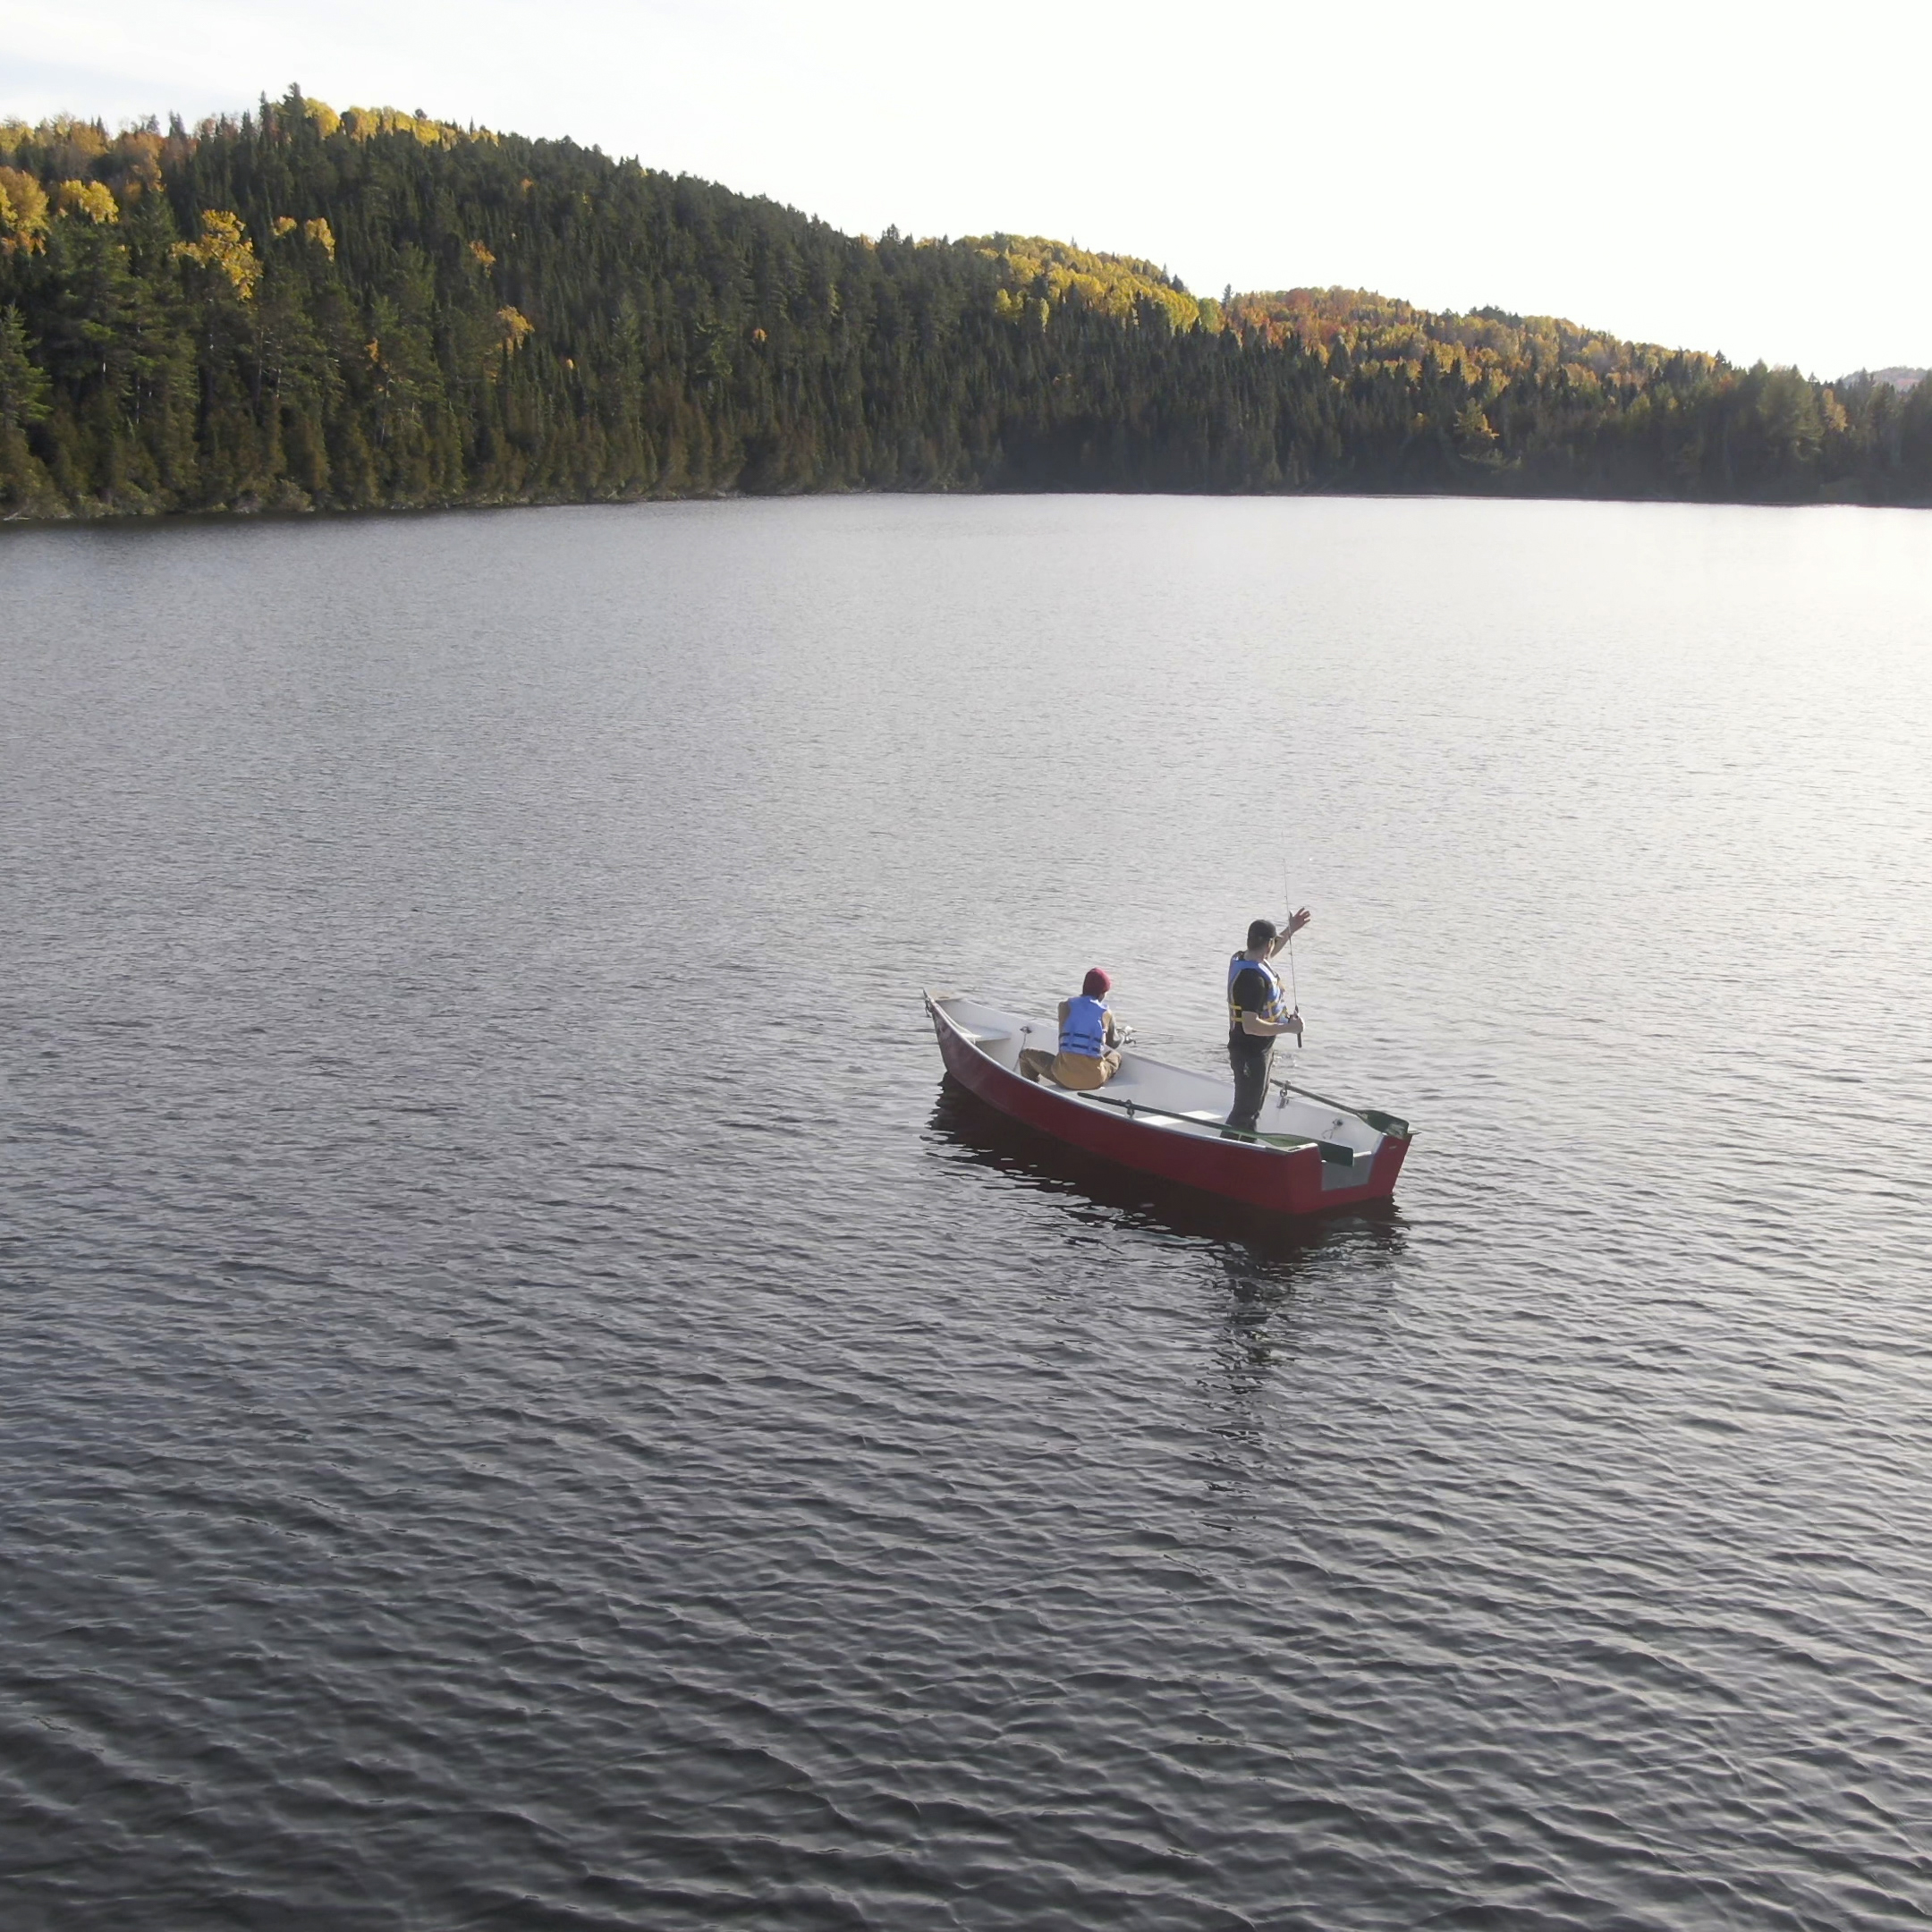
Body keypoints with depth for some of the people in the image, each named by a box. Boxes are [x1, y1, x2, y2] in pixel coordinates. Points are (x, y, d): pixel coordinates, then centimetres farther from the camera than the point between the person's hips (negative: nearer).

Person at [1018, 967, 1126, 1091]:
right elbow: (1114, 1043, 20)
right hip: (1094, 1080, 0)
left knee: (1027, 1054, 26)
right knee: (1115, 1055, 34)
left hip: (1065, 1077, 0)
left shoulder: (1066, 1005, 6)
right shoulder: (1106, 1012, 5)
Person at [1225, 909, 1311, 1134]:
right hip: (1250, 1054, -10)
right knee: (1245, 1109, 0)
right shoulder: (1253, 978, -31)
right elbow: (1250, 1025, -36)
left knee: (1255, 1103, 24)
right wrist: (1289, 1027, -28)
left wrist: (1290, 931, 19)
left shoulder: (1242, 959, -1)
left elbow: (1267, 953, 24)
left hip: (1257, 1050, 10)